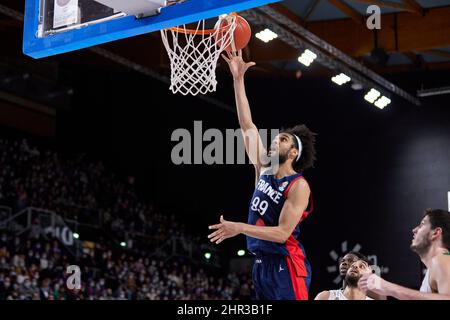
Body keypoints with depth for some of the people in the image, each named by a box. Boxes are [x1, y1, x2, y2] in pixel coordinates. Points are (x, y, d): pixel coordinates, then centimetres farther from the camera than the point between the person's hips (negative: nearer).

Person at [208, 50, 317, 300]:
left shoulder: (299, 186, -10)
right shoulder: (263, 170, 10)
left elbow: (282, 233, -17)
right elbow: (247, 126, 8)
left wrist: (239, 228, -23)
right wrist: (238, 79, 3)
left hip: (285, 266, -7)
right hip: (261, 264, 7)